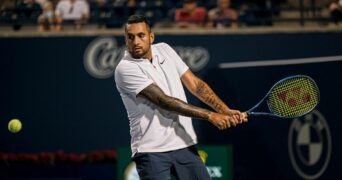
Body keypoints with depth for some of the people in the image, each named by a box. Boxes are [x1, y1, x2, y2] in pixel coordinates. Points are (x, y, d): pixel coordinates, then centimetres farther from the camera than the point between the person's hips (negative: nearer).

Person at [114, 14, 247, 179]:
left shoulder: (164, 50, 7)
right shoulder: (125, 69, -13)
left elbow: (195, 84, 8)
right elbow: (164, 101, -19)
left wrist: (225, 111, -6)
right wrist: (210, 116, -20)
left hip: (185, 145, 6)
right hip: (151, 151, -6)